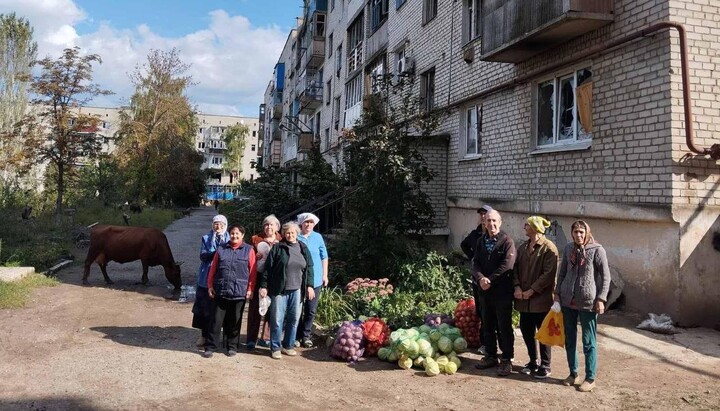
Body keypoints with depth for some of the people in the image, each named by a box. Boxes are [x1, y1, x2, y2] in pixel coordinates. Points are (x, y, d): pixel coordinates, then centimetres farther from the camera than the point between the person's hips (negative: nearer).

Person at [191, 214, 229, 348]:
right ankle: (204, 335, 14)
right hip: (206, 278, 1)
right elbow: (203, 256, -3)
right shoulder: (206, 238, 7)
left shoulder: (229, 239, 5)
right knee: (205, 307, 3)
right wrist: (215, 253, -20)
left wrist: (222, 243, -17)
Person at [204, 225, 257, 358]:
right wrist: (210, 285, 4)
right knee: (217, 320, 3)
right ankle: (210, 347, 11)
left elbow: (252, 271, -1)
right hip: (221, 291, 1)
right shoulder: (221, 249, 8)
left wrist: (250, 289, -5)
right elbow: (213, 269, 9)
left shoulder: (249, 250, 1)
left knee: (235, 321, 9)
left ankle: (232, 347, 21)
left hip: (239, 292, -1)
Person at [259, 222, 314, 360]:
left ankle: (288, 346, 22)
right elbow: (268, 268, -2)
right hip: (279, 290, -3)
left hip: (296, 290, 3)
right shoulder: (277, 248, -1)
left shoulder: (303, 248, 9)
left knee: (294, 319, 8)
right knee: (277, 320, 0)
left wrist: (309, 285, 4)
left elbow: (309, 268, 11)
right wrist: (264, 286, -5)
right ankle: (275, 347, 12)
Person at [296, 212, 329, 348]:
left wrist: (325, 275, 7)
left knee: (311, 310, 8)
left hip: (315, 280, 2)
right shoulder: (296, 238, -4)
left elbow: (324, 257, 9)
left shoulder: (318, 237, 4)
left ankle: (306, 336, 19)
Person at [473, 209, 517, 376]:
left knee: (504, 327, 1)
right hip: (485, 291, 6)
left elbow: (507, 265, -15)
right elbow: (475, 263, 6)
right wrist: (481, 278, -13)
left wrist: (490, 280, -15)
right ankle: (491, 356, 27)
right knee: (487, 326, 14)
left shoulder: (507, 241, -7)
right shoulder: (481, 241, 11)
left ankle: (507, 360, 11)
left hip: (502, 291, -6)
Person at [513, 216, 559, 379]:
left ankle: (545, 366, 17)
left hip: (541, 298, -6)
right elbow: (516, 268, 10)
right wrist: (517, 286, -6)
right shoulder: (523, 247, 12)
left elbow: (549, 274, -16)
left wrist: (532, 290, -17)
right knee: (526, 331, 12)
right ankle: (533, 362, 28)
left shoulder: (549, 248, -10)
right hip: (524, 299, 7)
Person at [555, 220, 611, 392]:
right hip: (568, 300, 5)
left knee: (589, 342, 4)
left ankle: (590, 378, 15)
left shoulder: (597, 250, -8)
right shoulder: (568, 248, 6)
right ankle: (573, 374, 26)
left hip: (588, 302, -5)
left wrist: (601, 299, -12)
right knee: (569, 339, 12)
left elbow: (606, 277, -7)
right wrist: (557, 292, 9)